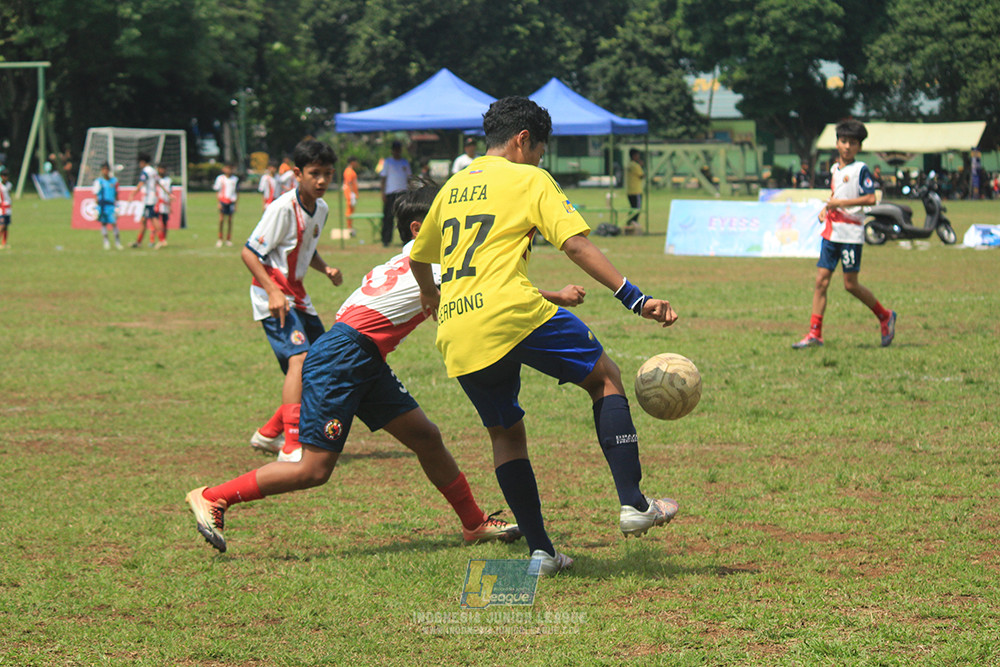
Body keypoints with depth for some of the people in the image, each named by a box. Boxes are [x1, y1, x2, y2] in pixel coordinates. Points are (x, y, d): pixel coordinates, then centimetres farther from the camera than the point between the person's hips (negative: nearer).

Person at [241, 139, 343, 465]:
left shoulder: (320, 208, 7)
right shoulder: (283, 209, -19)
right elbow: (249, 252, -18)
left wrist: (326, 269, 3)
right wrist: (273, 291, -26)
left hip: (296, 296, 9)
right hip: (274, 296, -9)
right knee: (300, 359, -24)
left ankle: (269, 433, 22)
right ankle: (292, 447, -27)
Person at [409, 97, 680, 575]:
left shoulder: (453, 187, 23)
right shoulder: (529, 180, 6)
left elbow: (418, 258, 35)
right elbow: (576, 244, -7)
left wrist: (429, 294, 57)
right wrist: (635, 299, -10)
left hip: (456, 335, 6)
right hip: (510, 311, -6)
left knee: (505, 432, 18)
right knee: (605, 377, 12)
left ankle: (539, 551, 13)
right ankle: (632, 503, 1)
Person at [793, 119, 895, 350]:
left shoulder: (860, 170, -7)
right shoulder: (834, 169, 15)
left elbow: (871, 199, -17)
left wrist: (840, 203, -18)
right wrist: (826, 209, 12)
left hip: (851, 234, -7)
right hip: (831, 232, 7)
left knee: (851, 284, -4)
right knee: (821, 280, -1)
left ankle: (885, 317, 17)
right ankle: (815, 334, -1)